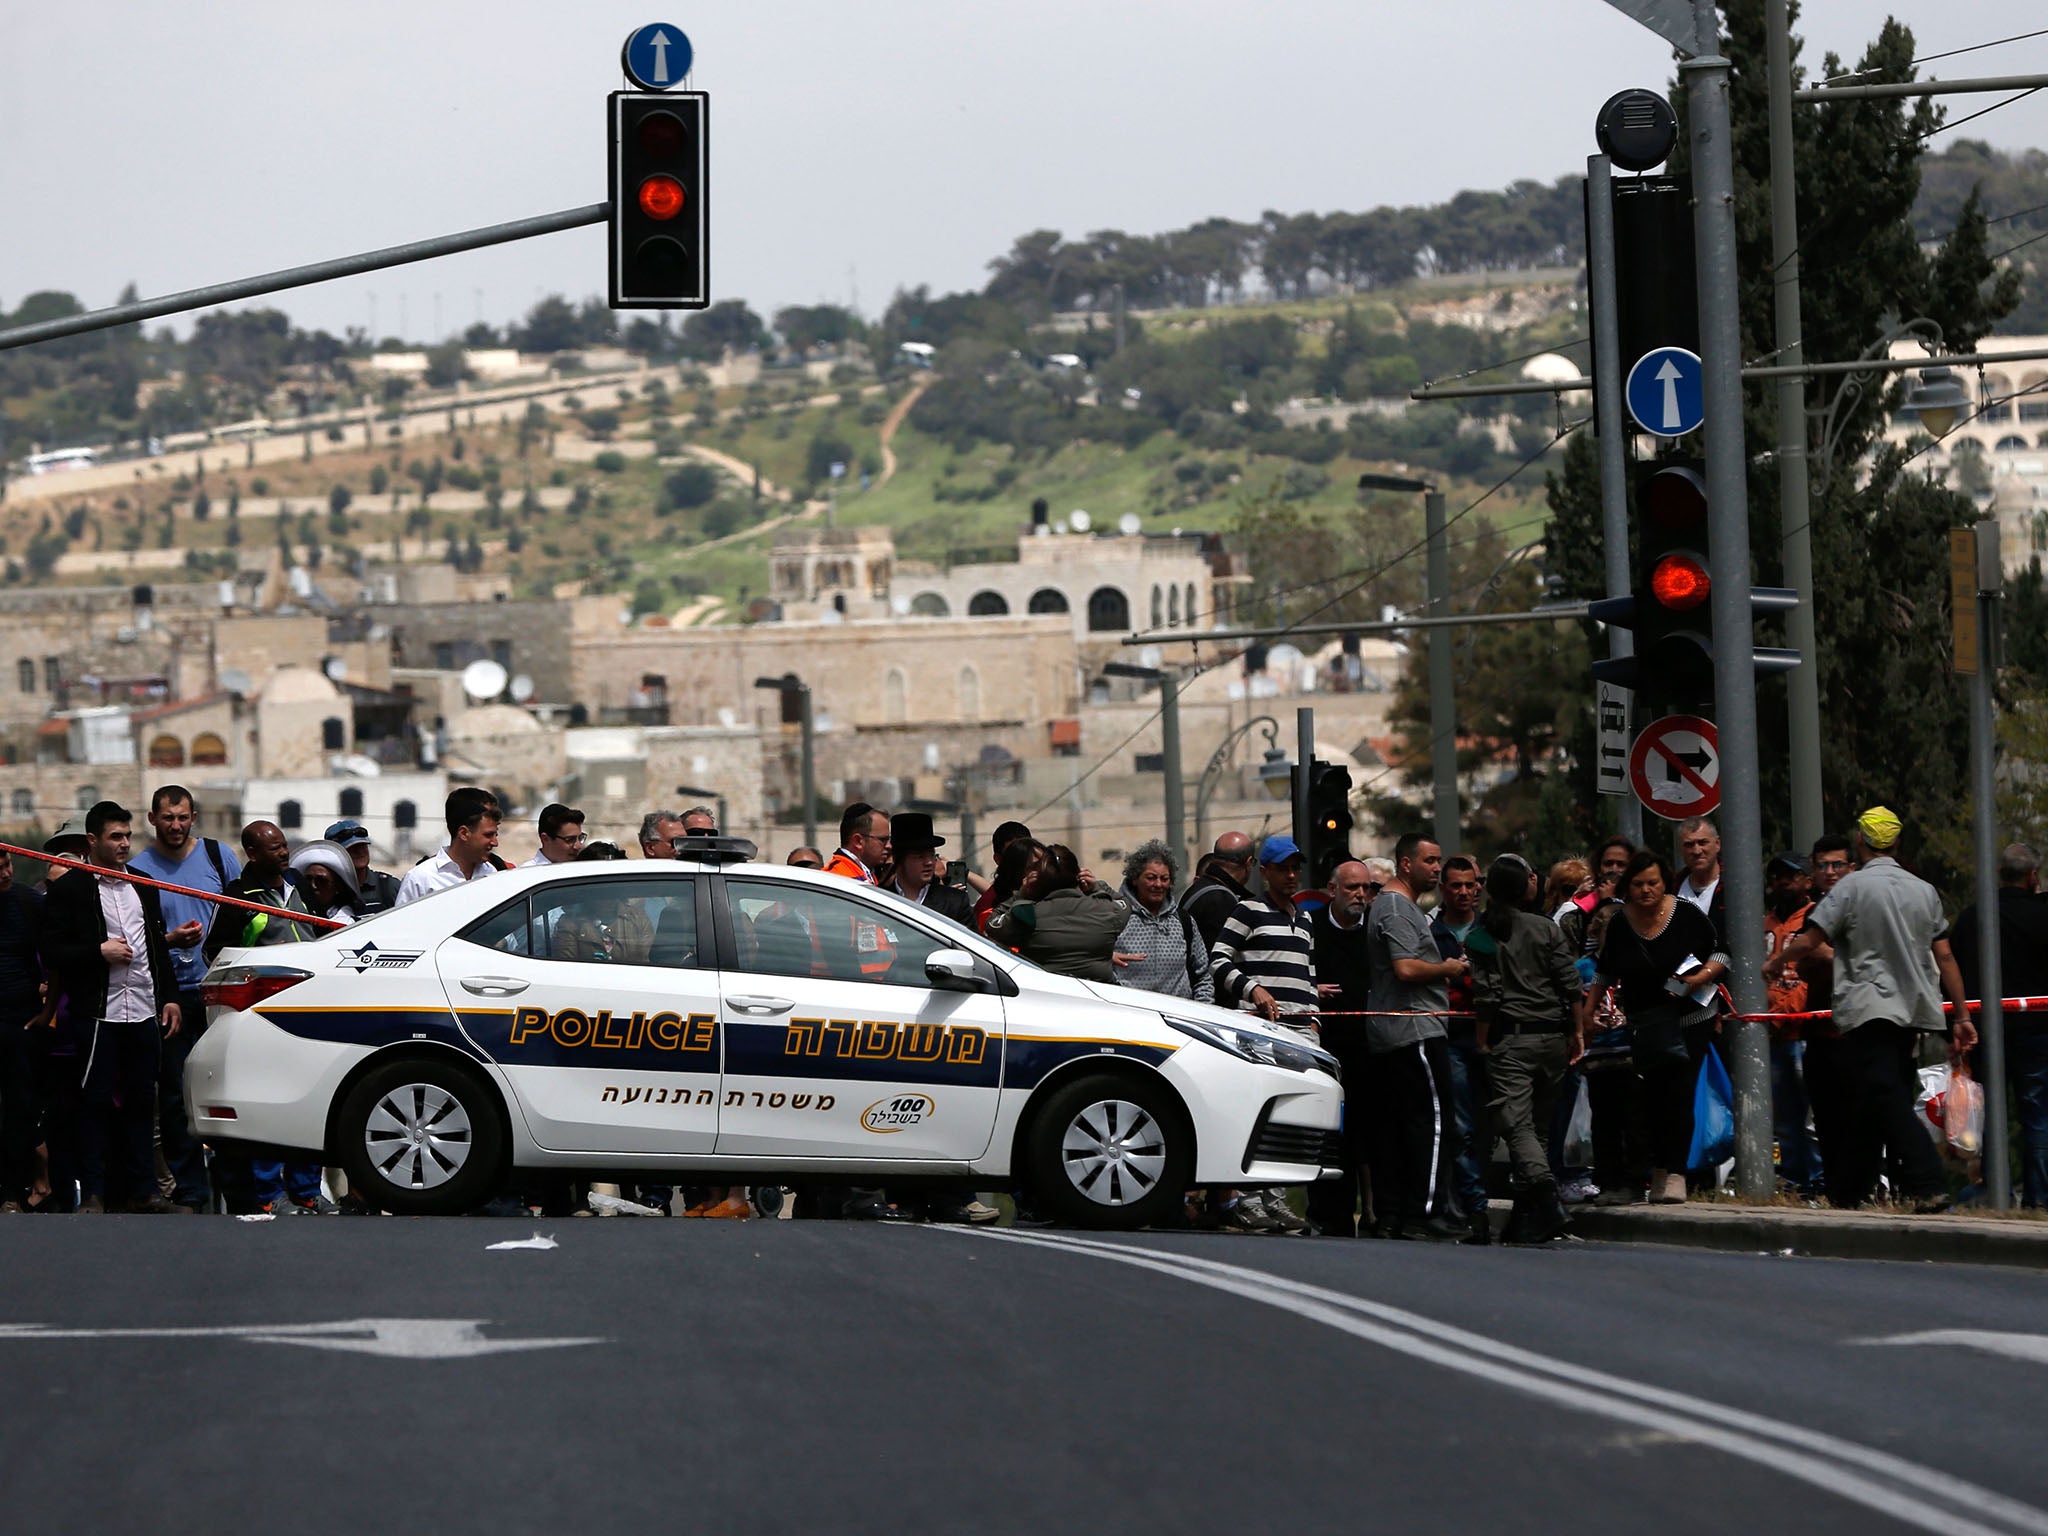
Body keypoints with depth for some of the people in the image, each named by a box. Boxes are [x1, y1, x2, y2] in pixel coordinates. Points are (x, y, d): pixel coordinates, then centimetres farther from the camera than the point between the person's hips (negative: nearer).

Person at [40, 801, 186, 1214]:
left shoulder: (143, 887, 18)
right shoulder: (69, 891, -2)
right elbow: (52, 953, -7)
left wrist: (169, 996, 16)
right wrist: (99, 952, -16)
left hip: (145, 1012, 5)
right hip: (98, 1014, -5)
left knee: (141, 1103, 7)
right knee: (96, 1104, -3)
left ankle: (142, 1191, 12)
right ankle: (93, 1194, 0)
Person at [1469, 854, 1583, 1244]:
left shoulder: (1482, 936, -2)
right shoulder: (1546, 929, 5)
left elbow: (1485, 996, -8)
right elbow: (1570, 984, 3)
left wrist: (1482, 1043, -1)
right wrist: (1575, 1033, 10)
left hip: (1511, 1040, -4)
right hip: (1552, 1036, 4)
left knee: (1517, 1125, -10)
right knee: (1539, 1126, 13)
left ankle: (1547, 1195, -33)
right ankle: (1526, 1217, 15)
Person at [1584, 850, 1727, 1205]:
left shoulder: (1687, 915, -7)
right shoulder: (1619, 924, 2)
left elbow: (1721, 953, 1)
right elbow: (1606, 971, 17)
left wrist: (1702, 977, -16)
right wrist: (1589, 1007, 12)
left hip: (1690, 1020, -3)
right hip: (1645, 1025, 3)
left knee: (1679, 1095, -10)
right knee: (1652, 1097, 2)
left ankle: (1675, 1174, -10)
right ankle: (1658, 1170, 13)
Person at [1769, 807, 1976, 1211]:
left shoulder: (1852, 886, -6)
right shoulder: (1924, 891, 9)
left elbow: (1806, 943, -7)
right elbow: (1945, 958, 9)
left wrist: (1771, 966, 12)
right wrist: (1962, 1016, 13)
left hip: (1869, 1010, -6)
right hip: (1912, 1013, 6)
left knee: (1888, 1101, -14)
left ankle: (1928, 1187, -29)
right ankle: (1849, 1195, 19)